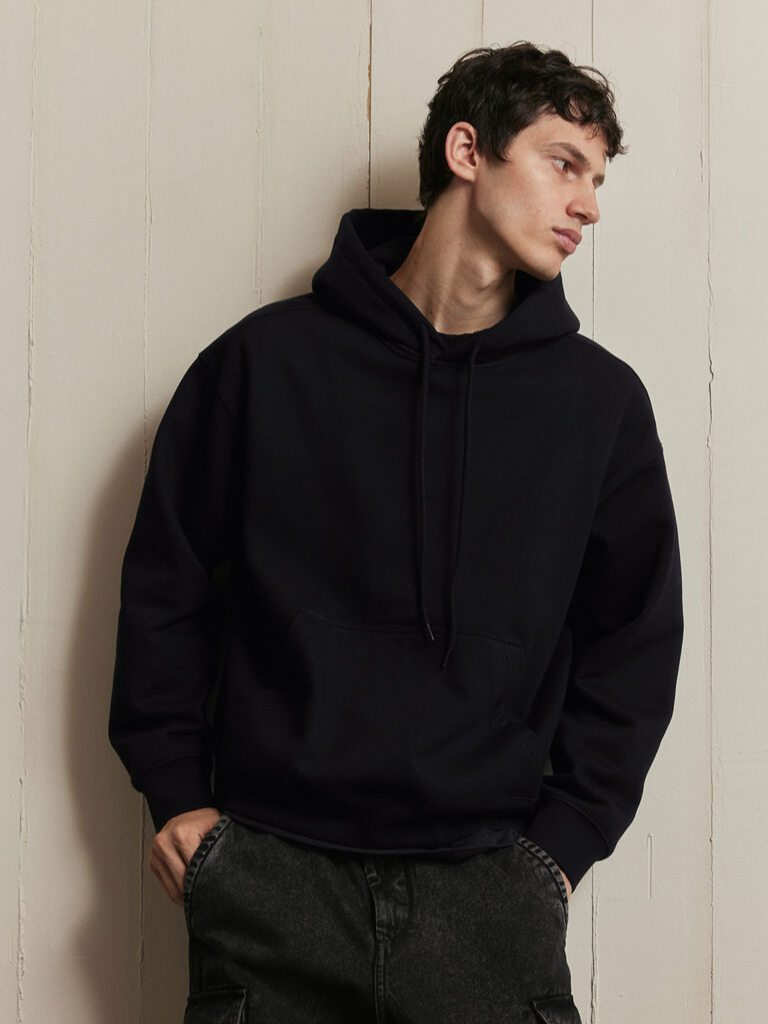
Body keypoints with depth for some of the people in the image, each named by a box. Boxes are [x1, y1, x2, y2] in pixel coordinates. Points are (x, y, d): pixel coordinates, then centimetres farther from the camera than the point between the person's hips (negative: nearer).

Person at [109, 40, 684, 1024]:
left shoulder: (602, 399, 5)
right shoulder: (267, 359, 1)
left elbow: (633, 641, 10)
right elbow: (165, 582, 7)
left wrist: (565, 836, 3)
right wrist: (175, 792, 3)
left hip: (488, 886, 1)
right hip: (275, 877, -1)